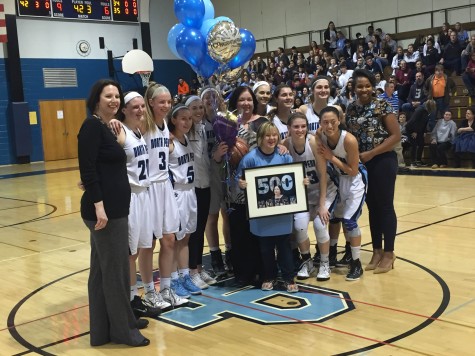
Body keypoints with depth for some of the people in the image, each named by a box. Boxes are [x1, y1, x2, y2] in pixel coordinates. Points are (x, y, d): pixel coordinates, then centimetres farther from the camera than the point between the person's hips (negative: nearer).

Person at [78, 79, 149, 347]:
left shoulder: (106, 127, 16)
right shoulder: (92, 125, -11)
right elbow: (87, 169, -20)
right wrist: (99, 205, -25)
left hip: (114, 208, 10)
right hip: (104, 209, -10)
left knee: (102, 269, 13)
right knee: (116, 269, -1)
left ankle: (104, 329, 23)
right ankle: (123, 329, 11)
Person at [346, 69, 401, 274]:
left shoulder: (382, 106, -8)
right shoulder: (351, 109, 6)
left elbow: (395, 136, -12)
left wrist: (371, 153, -16)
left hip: (383, 161, -5)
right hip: (361, 163, 5)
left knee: (385, 206, 2)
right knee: (372, 207, 12)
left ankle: (389, 253, 12)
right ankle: (377, 251, 23)